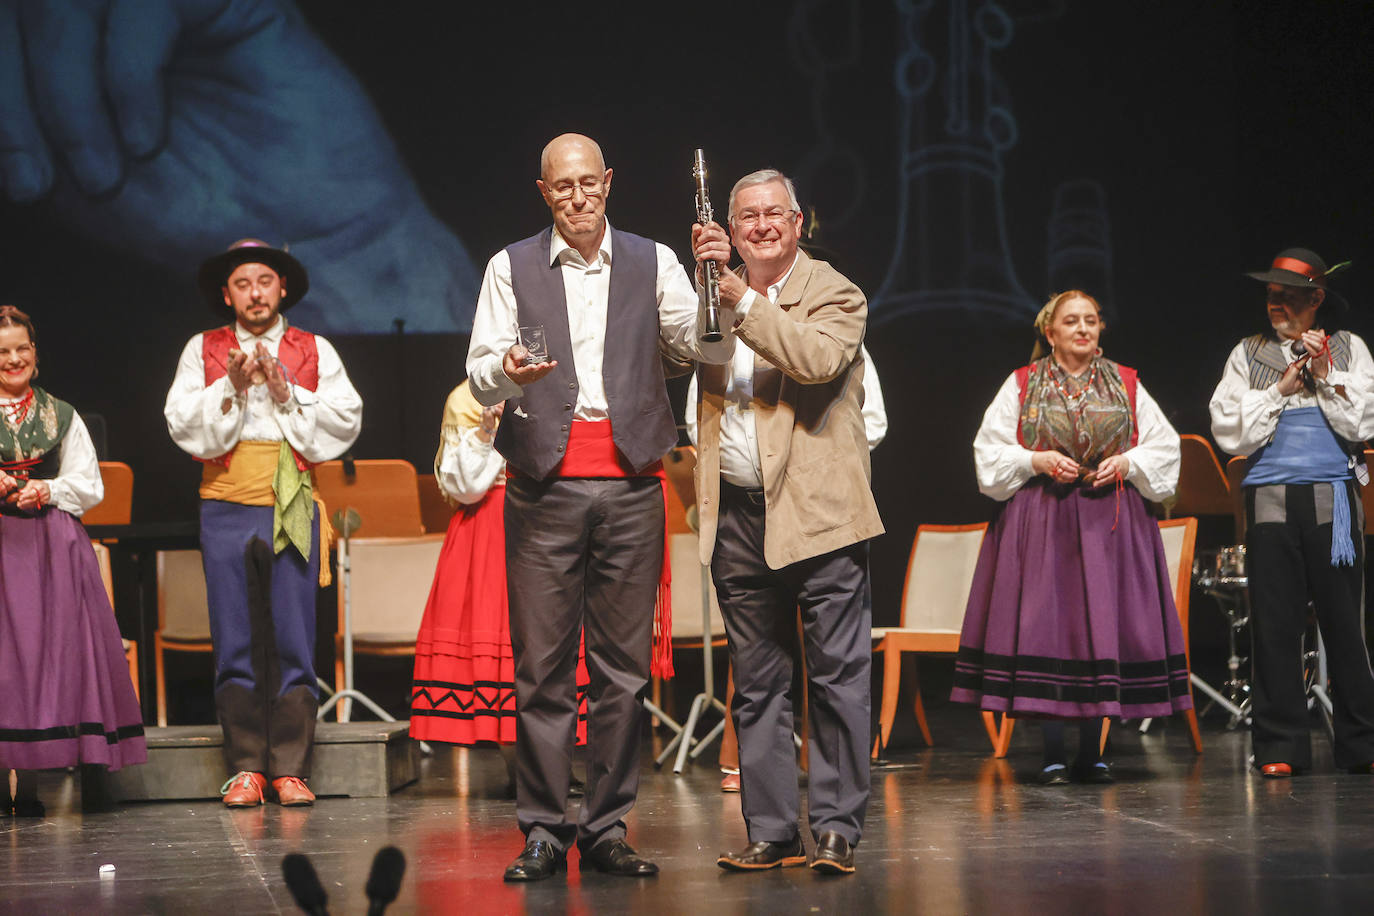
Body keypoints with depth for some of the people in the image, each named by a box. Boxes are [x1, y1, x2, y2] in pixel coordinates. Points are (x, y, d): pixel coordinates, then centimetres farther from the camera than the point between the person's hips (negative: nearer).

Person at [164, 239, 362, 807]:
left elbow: (345, 423, 1)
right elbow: (184, 425, 1)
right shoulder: (202, 351, 10)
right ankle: (245, 767, 5)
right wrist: (232, 388, -12)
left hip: (292, 507, 0)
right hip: (227, 505, 0)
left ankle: (290, 768, 2)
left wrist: (286, 393, -9)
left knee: (294, 641, -3)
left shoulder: (315, 352, 11)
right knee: (235, 642, 0)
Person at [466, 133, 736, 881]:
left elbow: (711, 347, 1)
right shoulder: (512, 268, 9)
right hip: (543, 484, -1)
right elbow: (479, 378, 3)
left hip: (631, 483, 1)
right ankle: (542, 831, 3)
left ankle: (606, 827, 9)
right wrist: (507, 372, -19)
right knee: (541, 664, -2)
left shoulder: (652, 264, 11)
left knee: (624, 663, 2)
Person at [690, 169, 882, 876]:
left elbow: (819, 359, -18)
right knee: (756, 685, 8)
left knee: (837, 676, -3)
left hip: (817, 512, -4)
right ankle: (772, 832, 14)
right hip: (738, 518, 5)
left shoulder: (834, 294, 1)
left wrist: (743, 300, -17)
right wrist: (702, 274, -11)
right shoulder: (716, 295, 15)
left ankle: (836, 827, 3)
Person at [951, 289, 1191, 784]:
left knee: (1102, 625, -1)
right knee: (1045, 625, -5)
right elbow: (990, 450, 4)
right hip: (1041, 520, -1)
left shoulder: (1126, 385, 10)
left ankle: (1091, 752, 8)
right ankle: (1053, 755, 2)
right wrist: (1036, 461, -11)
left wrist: (1127, 463, -7)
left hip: (1110, 521, 1)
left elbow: (1164, 446, 11)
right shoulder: (1022, 385, 6)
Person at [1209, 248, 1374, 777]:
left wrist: (1326, 375, -6)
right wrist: (1280, 390, -3)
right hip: (1270, 500, 1)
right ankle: (1279, 748, 3)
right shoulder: (1248, 355, 12)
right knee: (1275, 623, -2)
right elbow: (1229, 433, 3)